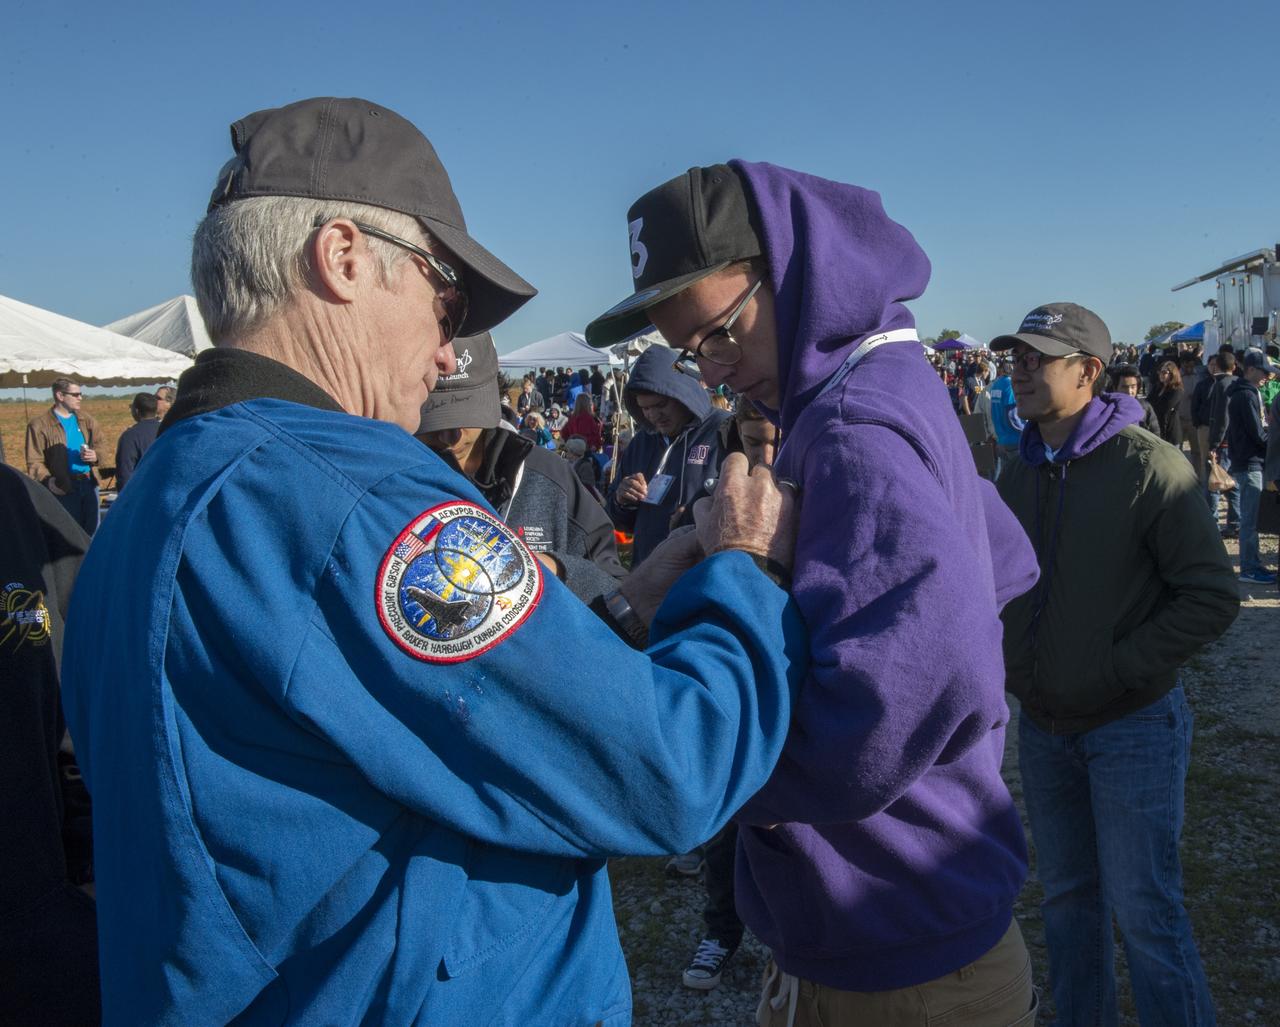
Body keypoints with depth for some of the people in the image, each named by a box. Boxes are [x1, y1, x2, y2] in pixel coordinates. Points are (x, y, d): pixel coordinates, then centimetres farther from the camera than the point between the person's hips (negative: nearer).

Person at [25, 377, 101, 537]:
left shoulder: (87, 420, 12)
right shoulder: (39, 425, -4)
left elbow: (99, 448, 20)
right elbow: (34, 462, -7)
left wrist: (95, 456, -4)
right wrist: (47, 480, -24)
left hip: (89, 483, 5)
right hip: (63, 488, -5)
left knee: (92, 531, 9)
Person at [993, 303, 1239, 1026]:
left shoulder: (1149, 464, -14)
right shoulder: (1020, 475, 4)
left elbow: (1213, 599, -15)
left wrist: (1116, 668, -18)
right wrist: (1014, 663, 2)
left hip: (1132, 725, -6)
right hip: (1043, 725, 6)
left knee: (1144, 910, -1)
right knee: (1067, 897, 17)